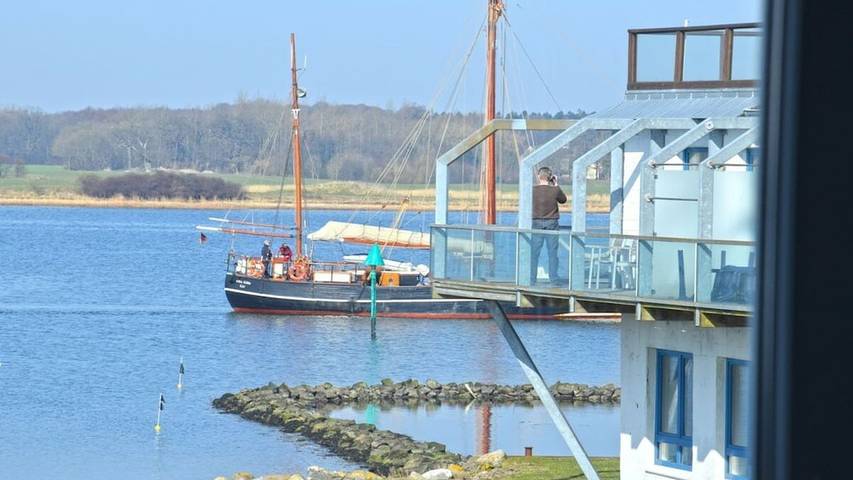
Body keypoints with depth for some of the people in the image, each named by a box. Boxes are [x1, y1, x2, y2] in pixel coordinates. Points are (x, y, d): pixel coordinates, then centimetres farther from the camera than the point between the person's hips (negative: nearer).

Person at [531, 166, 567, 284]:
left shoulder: (533, 190, -8)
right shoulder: (555, 190, -8)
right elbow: (563, 199, 10)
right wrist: (556, 185, 14)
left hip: (537, 223, 0)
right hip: (552, 224, 0)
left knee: (534, 252, 6)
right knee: (552, 252, 6)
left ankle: (531, 279, 7)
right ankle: (554, 279, 7)